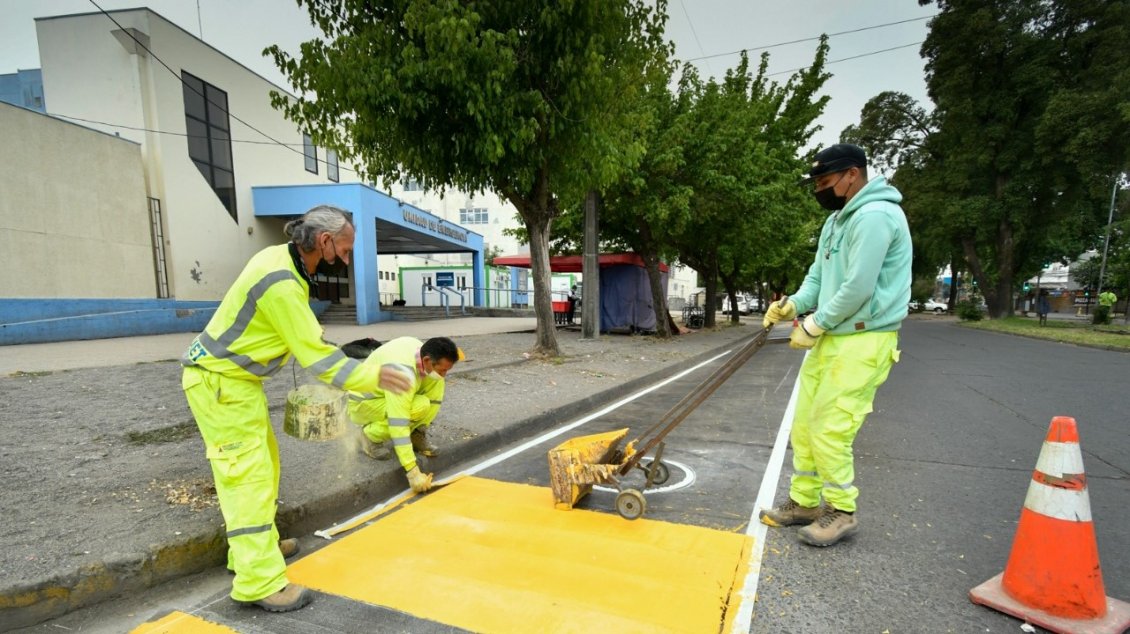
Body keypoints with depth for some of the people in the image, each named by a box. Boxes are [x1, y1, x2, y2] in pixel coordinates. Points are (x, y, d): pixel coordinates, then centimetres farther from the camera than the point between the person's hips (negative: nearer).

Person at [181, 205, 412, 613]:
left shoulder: (282, 258, 0)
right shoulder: (281, 283, -30)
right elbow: (315, 356, -27)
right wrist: (372, 377, -21)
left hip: (236, 377, 10)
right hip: (220, 383, -10)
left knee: (264, 463, 17)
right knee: (247, 475, -7)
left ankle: (259, 544, 33)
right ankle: (259, 582, 1)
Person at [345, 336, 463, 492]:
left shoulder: (420, 348, -14)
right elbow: (398, 426, -41)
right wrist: (413, 471, -42)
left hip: (385, 392, 8)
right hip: (363, 403, -8)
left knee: (436, 383, -13)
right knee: (420, 407, -32)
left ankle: (417, 435, -1)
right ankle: (371, 435, -7)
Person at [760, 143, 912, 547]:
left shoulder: (875, 216, -15)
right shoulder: (837, 220, 16)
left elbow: (858, 287, -22)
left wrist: (813, 326, -13)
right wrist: (794, 304, 0)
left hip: (862, 341, -9)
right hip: (829, 338, 9)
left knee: (828, 429, -6)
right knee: (804, 423, 10)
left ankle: (842, 512, 14)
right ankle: (804, 502, 23)